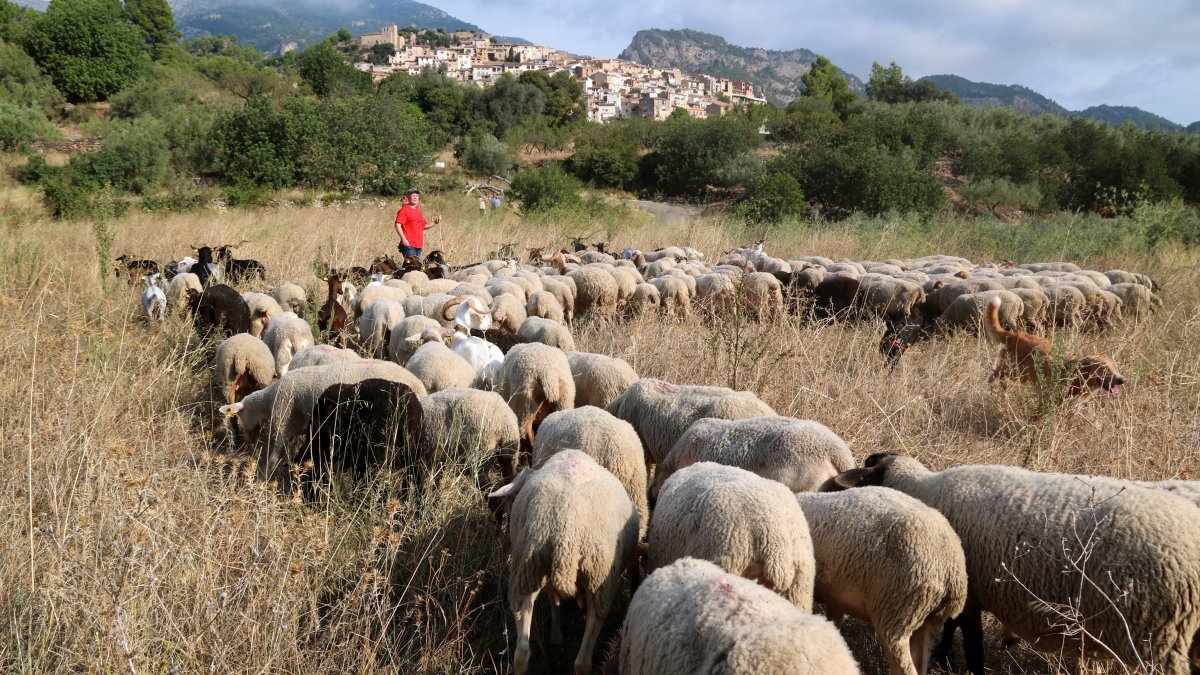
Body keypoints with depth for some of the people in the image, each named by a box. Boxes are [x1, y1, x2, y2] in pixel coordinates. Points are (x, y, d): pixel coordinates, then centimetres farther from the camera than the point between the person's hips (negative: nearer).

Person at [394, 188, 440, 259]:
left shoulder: (419, 212, 20)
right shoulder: (404, 210, -3)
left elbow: (424, 226, 26)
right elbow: (398, 225, -12)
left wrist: (435, 222, 11)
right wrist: (403, 238, -21)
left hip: (418, 245, 8)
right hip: (409, 244, -8)